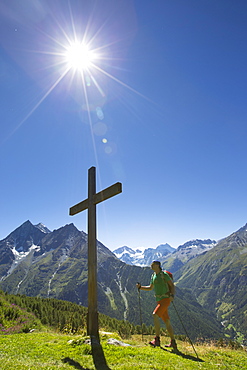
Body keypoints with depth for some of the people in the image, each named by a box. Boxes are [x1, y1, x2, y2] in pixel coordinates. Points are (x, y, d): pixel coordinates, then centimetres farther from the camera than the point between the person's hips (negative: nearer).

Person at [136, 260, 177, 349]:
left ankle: (157, 339, -13)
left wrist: (172, 295, -24)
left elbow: (172, 286, -8)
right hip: (159, 300, 8)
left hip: (165, 299, -8)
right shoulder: (153, 276, 12)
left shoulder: (164, 274, -10)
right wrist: (140, 287, 9)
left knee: (155, 315, -21)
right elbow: (150, 288, 22)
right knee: (166, 321, 11)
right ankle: (173, 343, 21)